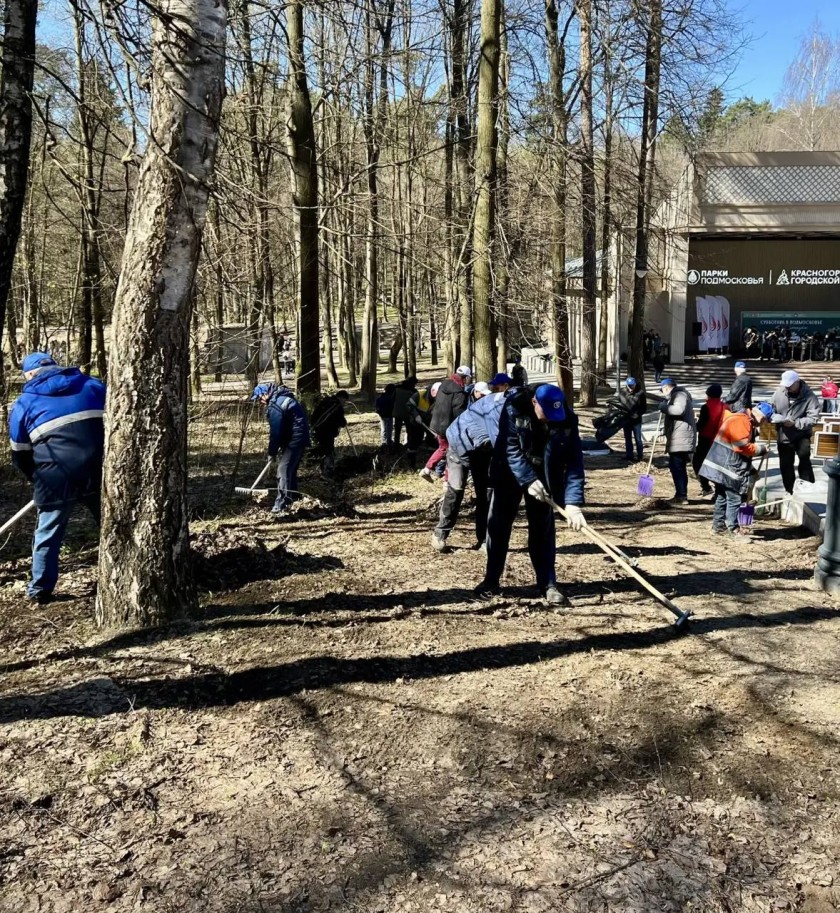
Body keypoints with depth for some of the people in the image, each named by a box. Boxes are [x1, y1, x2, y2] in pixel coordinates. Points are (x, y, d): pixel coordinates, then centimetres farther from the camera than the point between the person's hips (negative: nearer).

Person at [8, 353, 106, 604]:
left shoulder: (23, 403, 12)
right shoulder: (94, 385, 18)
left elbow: (20, 454, 14)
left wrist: (37, 478, 28)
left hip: (57, 473, -2)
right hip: (99, 468, 2)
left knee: (48, 533, 14)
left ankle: (40, 589, 23)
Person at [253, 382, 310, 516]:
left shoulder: (274, 405, -17)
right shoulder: (281, 398, 16)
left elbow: (275, 432, -17)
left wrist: (272, 452, -6)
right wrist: (277, 449, 16)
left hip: (294, 440, -10)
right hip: (299, 438, 10)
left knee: (283, 471, -13)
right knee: (290, 470, 20)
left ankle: (281, 506, -16)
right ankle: (292, 497, 32)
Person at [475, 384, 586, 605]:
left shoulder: (567, 419, -22)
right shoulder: (514, 407, -25)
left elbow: (574, 461, -23)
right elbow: (510, 449, -25)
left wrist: (573, 502, -31)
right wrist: (528, 480, -33)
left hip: (544, 476, 1)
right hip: (509, 471, 0)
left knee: (543, 528, -1)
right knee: (498, 524, 3)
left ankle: (548, 583, 8)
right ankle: (491, 580, 15)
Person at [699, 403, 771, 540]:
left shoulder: (746, 422, 18)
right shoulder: (741, 420, -16)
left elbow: (745, 447, 19)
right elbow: (744, 447, -21)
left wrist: (750, 469, 16)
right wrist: (761, 449, -7)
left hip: (723, 466, 11)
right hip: (727, 466, -11)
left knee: (722, 496, 16)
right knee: (734, 498, -7)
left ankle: (718, 525, 23)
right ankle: (733, 530, -3)